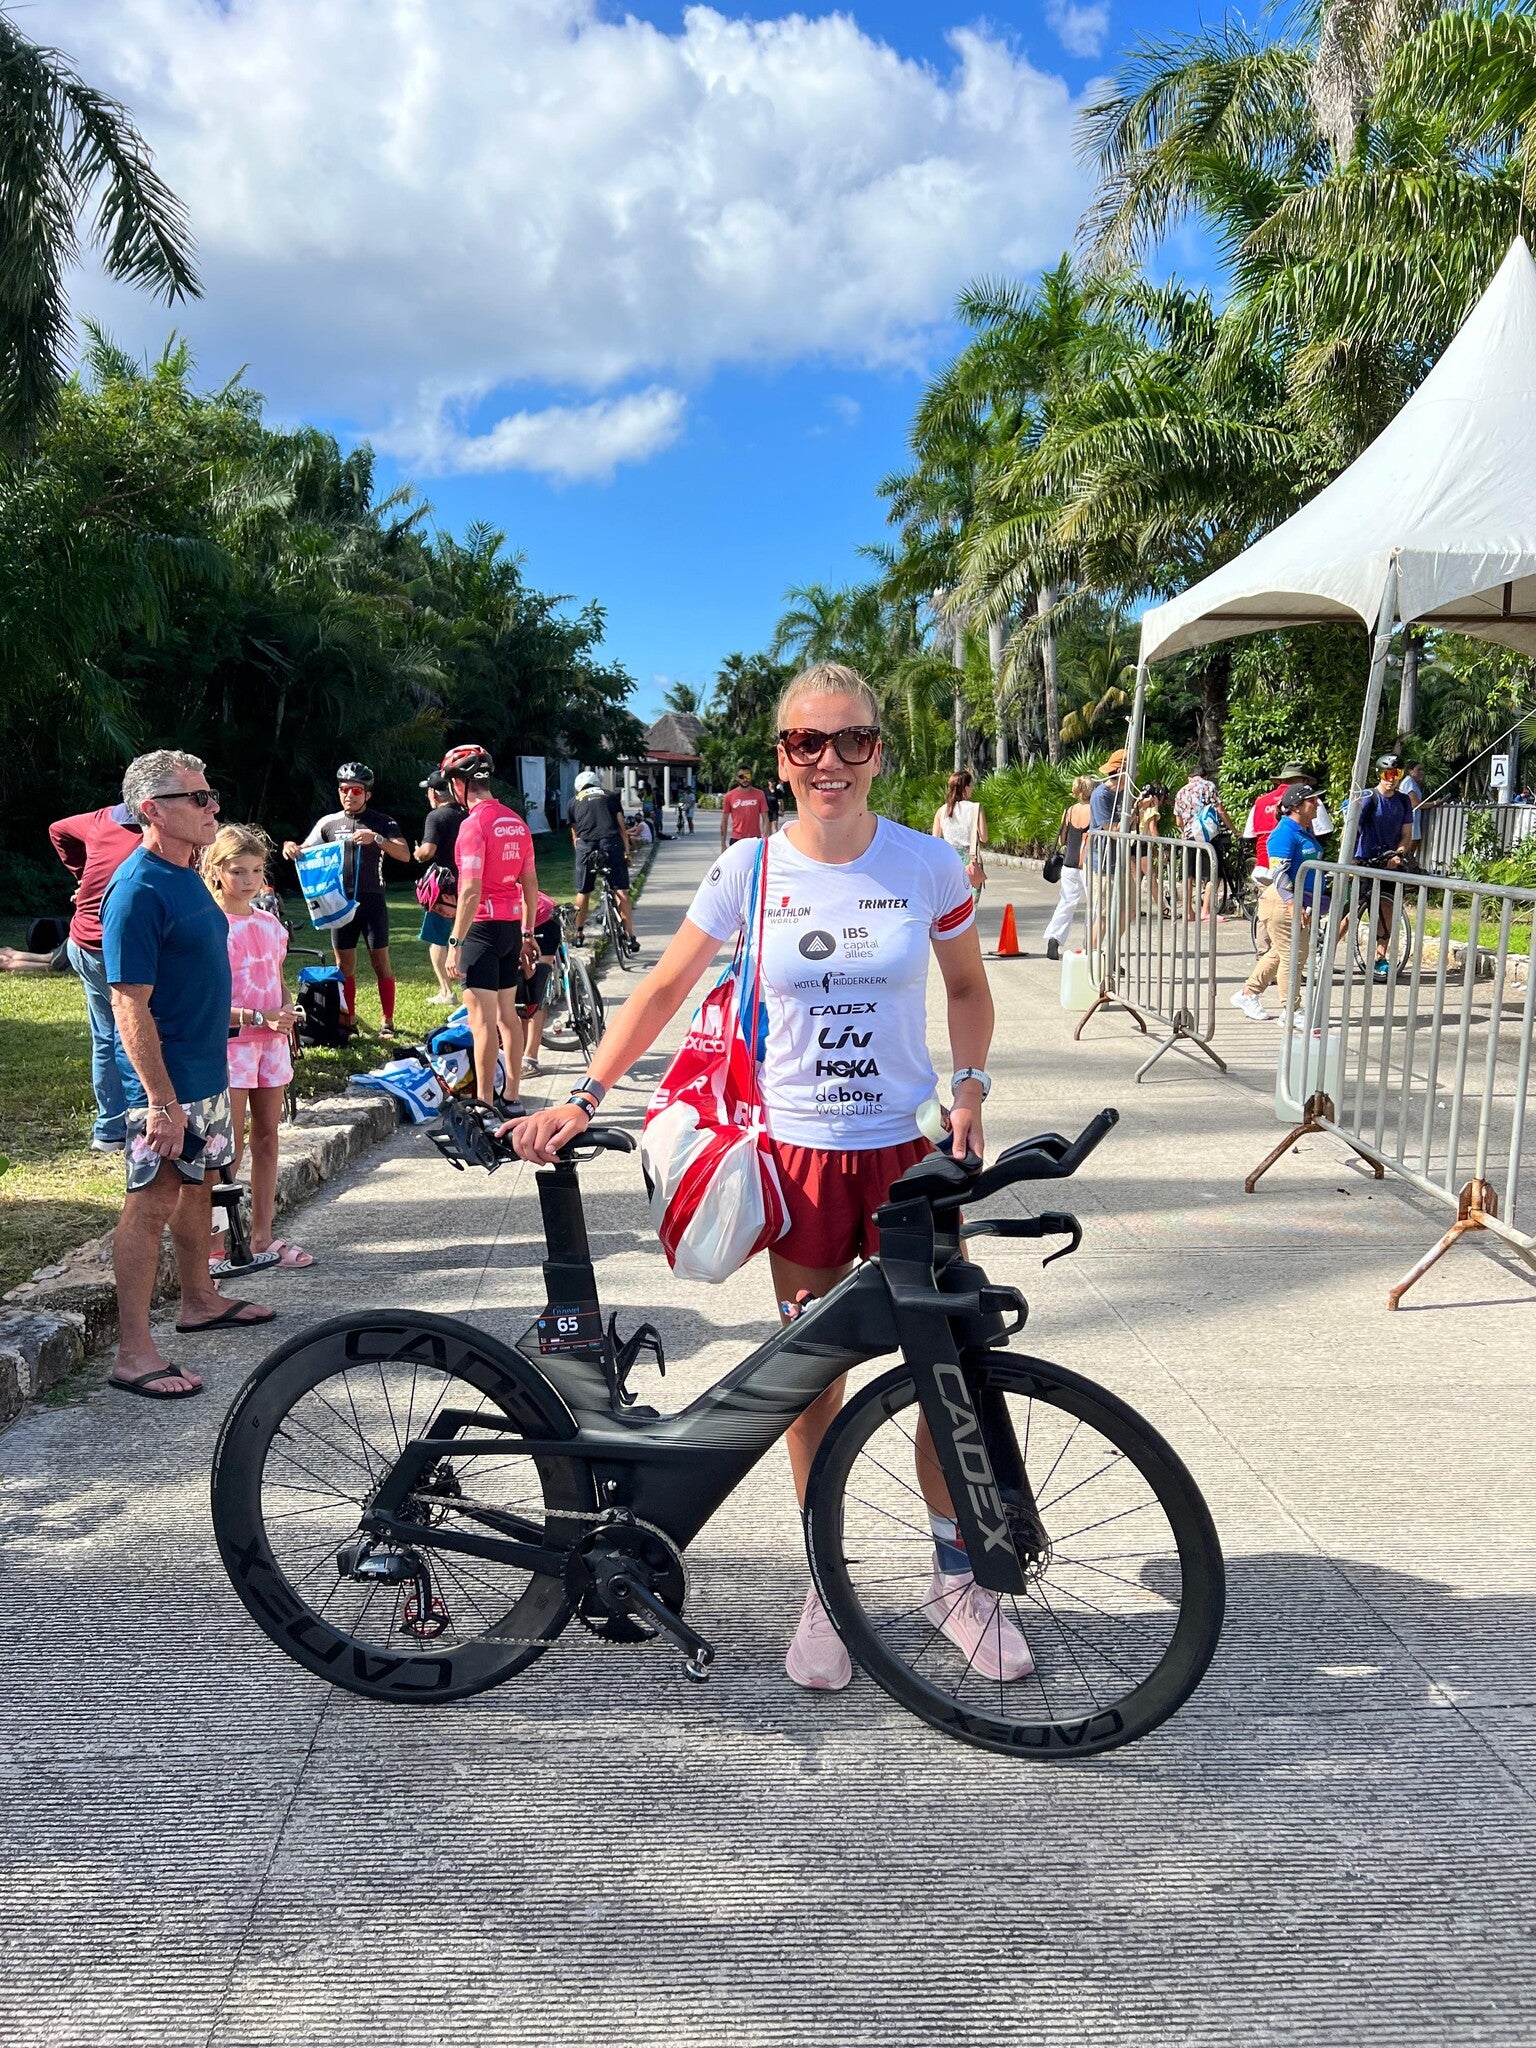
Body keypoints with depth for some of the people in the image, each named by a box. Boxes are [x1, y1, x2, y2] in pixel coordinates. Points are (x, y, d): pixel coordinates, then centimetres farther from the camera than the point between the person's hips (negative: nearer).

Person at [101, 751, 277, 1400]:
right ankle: (133, 1353, 3)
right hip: (168, 1082, -9)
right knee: (152, 1205, -4)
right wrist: (162, 1101, -26)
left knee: (198, 1183, 20)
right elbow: (131, 1006, -23)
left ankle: (199, 1299, 37)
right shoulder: (138, 890, -21)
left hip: (207, 1072, 9)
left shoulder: (186, 876, 8)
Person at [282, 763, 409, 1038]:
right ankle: (349, 1019, 15)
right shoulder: (328, 823, 8)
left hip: (372, 900, -3)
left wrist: (376, 839, -27)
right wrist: (291, 849, -18)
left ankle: (388, 1022, 5)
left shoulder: (382, 822, 0)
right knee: (344, 964, 6)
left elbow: (405, 854, -11)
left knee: (380, 961, -2)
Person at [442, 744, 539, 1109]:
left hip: (483, 927, -8)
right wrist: (527, 934, 20)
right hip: (512, 926, 8)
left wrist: (455, 943, -17)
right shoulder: (516, 822, 9)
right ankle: (512, 1099, 22)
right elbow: (530, 885, 13)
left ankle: (485, 1104, -1)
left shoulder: (474, 823, -15)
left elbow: (471, 891, -20)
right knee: (507, 1014, 15)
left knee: (482, 1020, -4)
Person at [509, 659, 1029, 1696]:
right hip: (799, 1157, 0)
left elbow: (968, 986, 12)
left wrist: (970, 1088, -2)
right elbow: (665, 989, 3)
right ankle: (827, 1590, 27)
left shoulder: (928, 863, -2)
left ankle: (958, 1577, 26)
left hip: (906, 1151, 1)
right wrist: (585, 1097, -4)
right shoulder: (752, 868, -3)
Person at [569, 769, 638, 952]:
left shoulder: (575, 801, 24)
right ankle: (630, 936, -3)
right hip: (612, 843, -1)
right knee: (621, 891, 1)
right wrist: (627, 851, 16)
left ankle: (579, 934, 28)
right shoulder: (610, 795, 22)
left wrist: (579, 852, 37)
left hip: (586, 846, 1)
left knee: (583, 892, 16)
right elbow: (622, 826, 13)